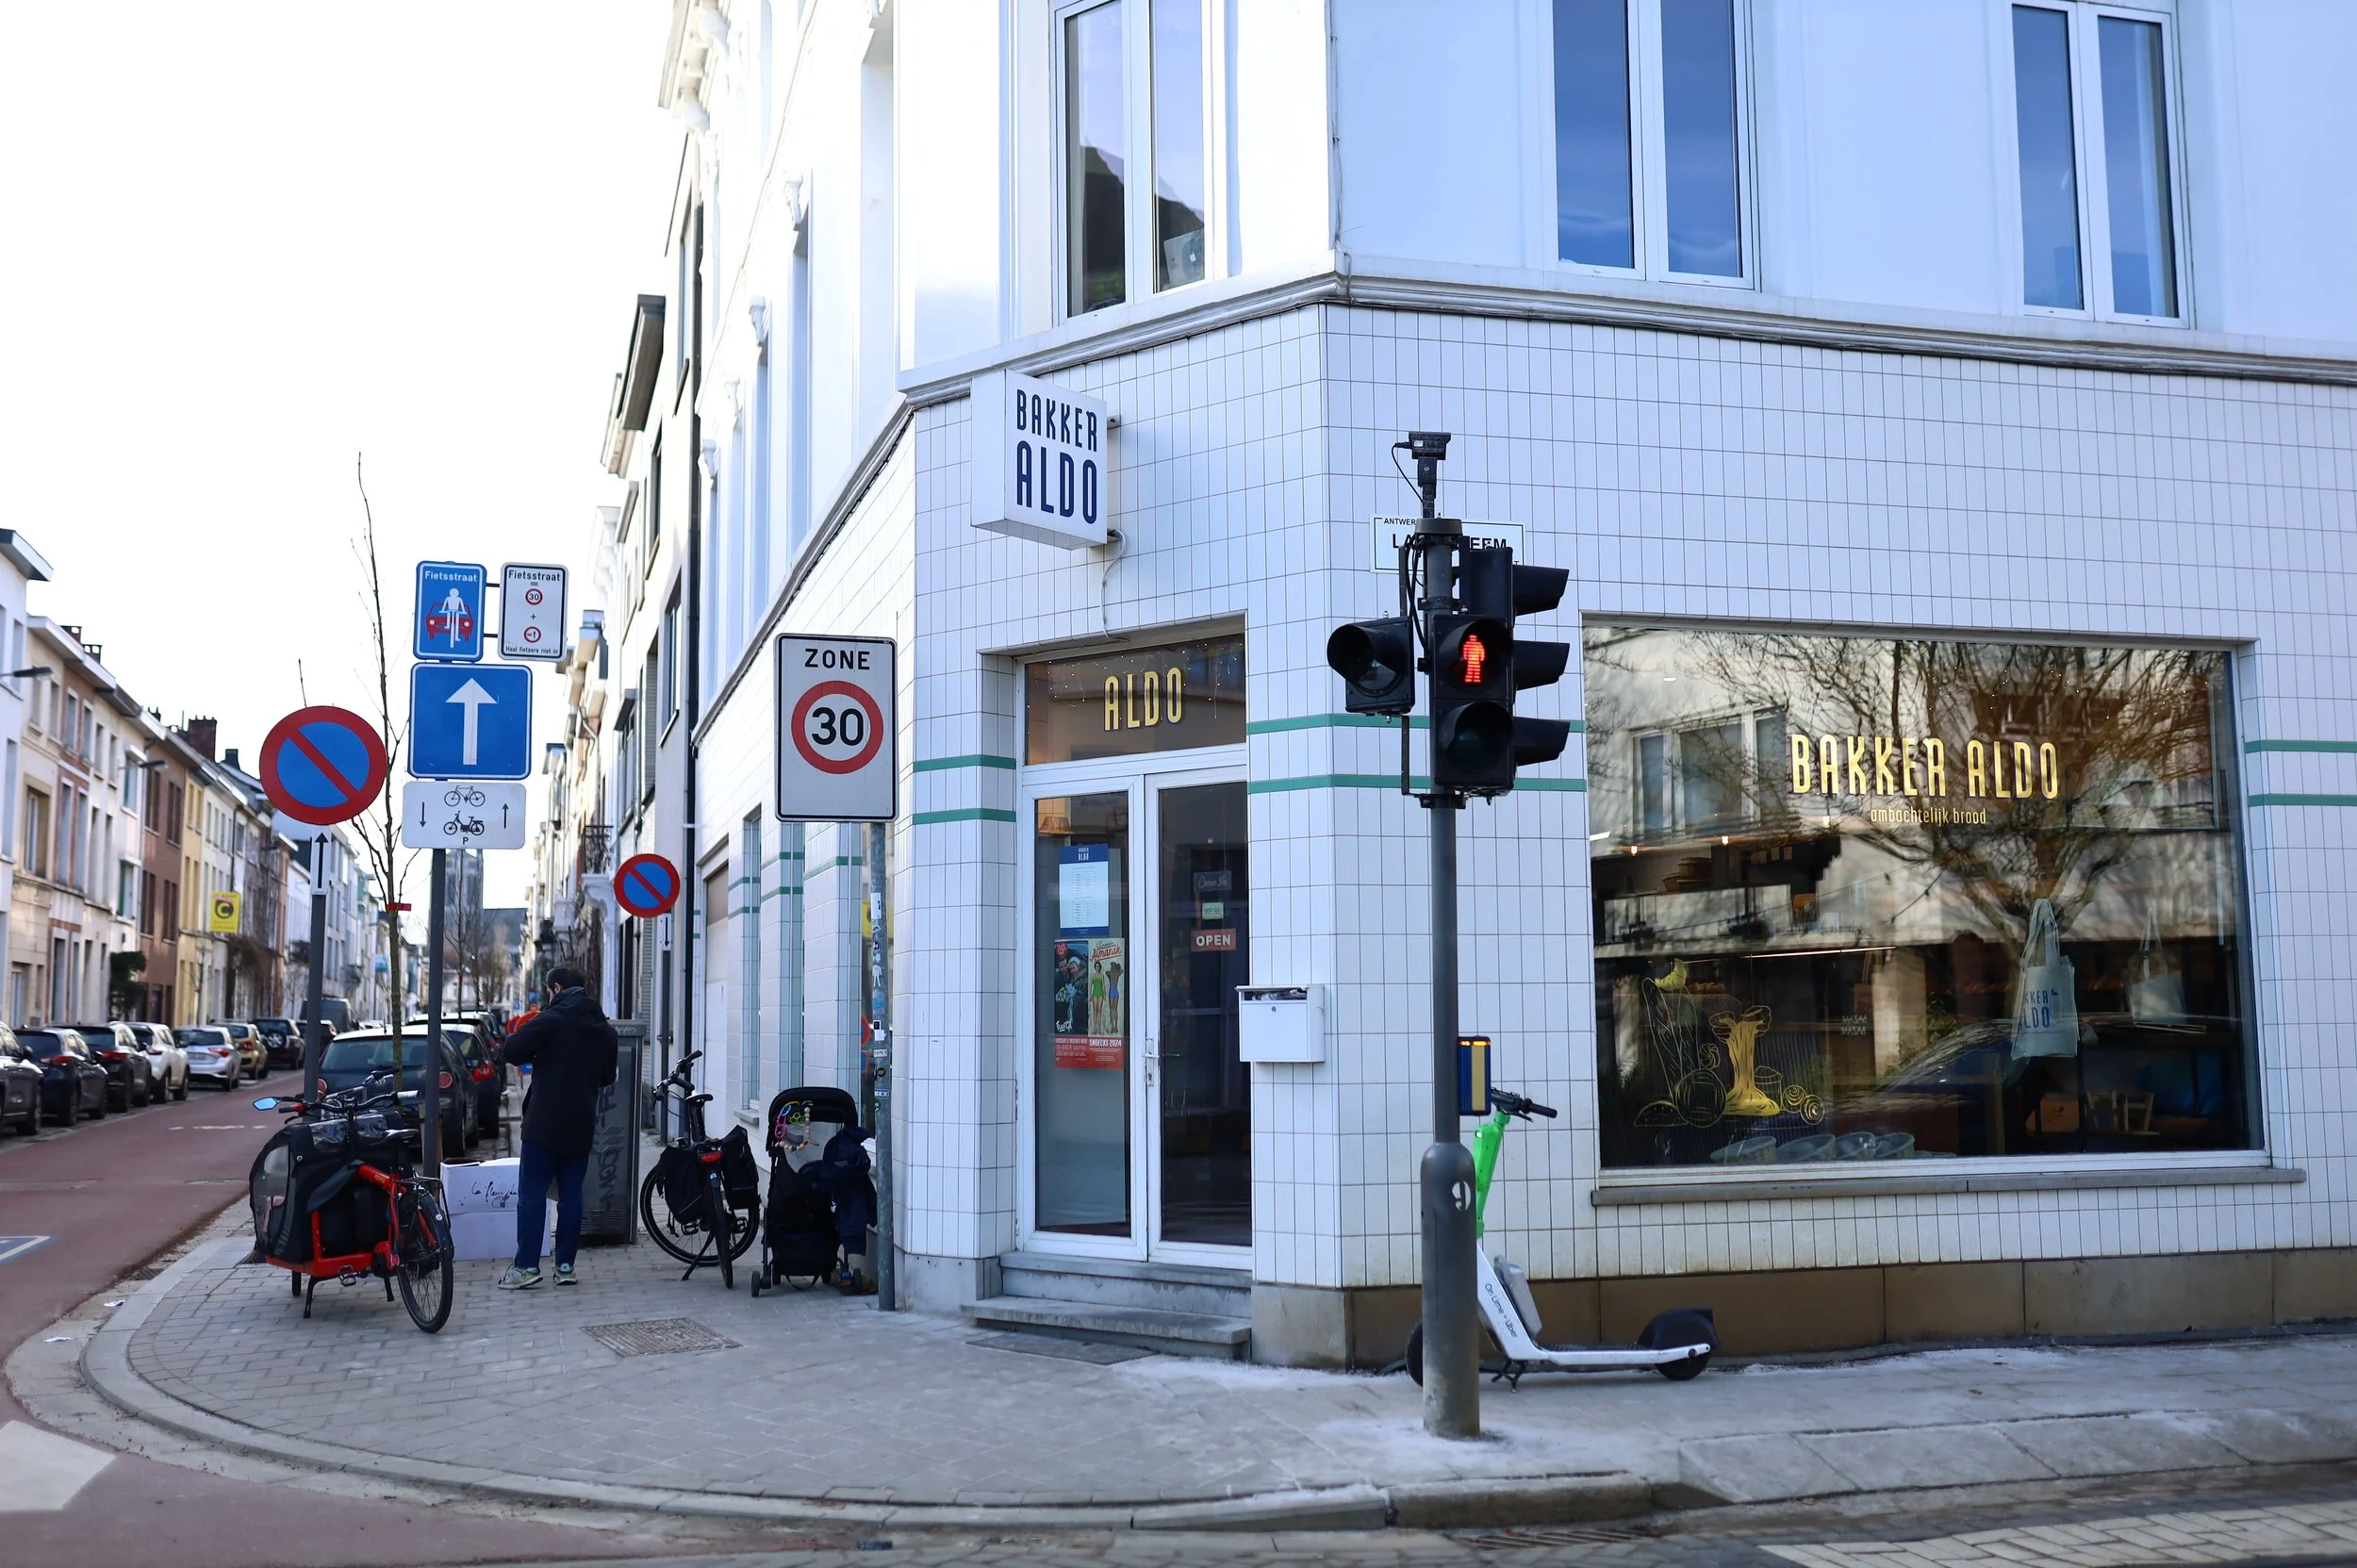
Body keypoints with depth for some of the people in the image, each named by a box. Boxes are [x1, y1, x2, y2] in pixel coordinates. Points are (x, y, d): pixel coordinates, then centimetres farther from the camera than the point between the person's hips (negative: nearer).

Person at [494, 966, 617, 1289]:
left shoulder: (550, 1019, -10)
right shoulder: (604, 1029, 11)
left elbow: (510, 1051, -15)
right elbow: (607, 1077, 20)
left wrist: (534, 1056, 5)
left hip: (545, 1123, -6)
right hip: (582, 1126, 6)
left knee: (532, 1193, -1)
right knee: (571, 1194, 8)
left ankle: (526, 1266, -4)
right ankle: (566, 1265, 9)